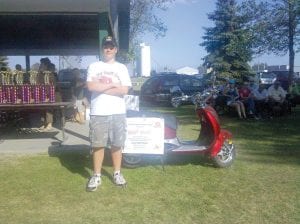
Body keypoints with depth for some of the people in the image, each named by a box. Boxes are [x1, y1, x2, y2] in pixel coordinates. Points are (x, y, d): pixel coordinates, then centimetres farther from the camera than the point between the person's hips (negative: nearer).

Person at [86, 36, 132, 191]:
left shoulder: (121, 68, 7)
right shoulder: (94, 66, 6)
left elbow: (124, 90, -7)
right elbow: (91, 86, -11)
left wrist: (101, 88, -10)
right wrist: (112, 85, -7)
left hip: (118, 112, 1)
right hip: (98, 112, -1)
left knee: (117, 144, 9)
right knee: (98, 145, 4)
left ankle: (117, 173, 23)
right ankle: (96, 176, 15)